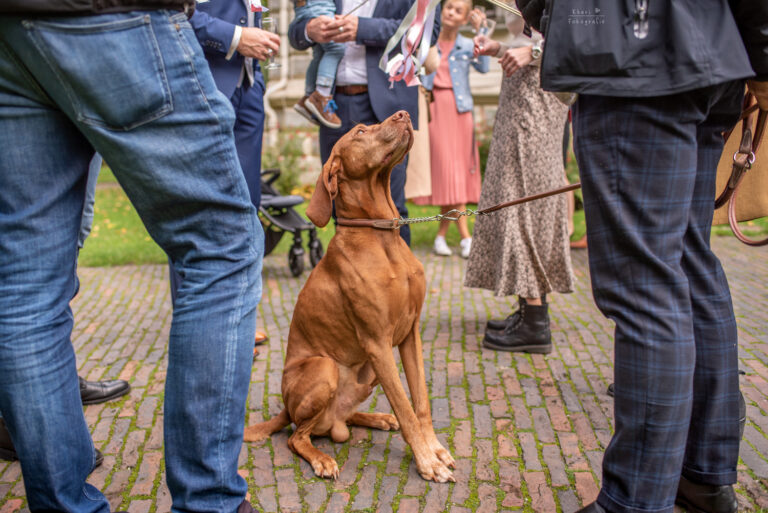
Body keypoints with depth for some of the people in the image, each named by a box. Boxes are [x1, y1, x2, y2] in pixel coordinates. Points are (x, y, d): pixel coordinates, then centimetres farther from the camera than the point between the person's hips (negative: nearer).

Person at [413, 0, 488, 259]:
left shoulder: (466, 45, 7)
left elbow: (484, 67, -9)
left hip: (459, 110, 2)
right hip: (433, 108, -1)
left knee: (458, 169, 3)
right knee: (447, 170, -6)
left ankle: (441, 234, 14)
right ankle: (465, 236, -2)